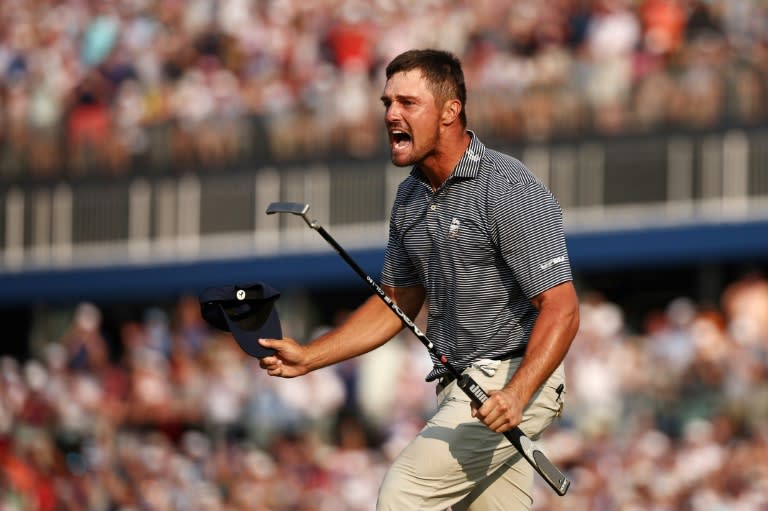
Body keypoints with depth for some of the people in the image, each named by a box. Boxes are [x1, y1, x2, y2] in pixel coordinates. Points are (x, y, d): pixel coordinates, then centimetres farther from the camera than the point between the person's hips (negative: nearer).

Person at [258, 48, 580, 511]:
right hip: (459, 385, 9)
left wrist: (516, 394, -35)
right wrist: (308, 357, 9)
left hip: (510, 382, -9)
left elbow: (560, 307, -22)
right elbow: (397, 303, 20)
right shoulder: (411, 197, 10)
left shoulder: (511, 190, -17)